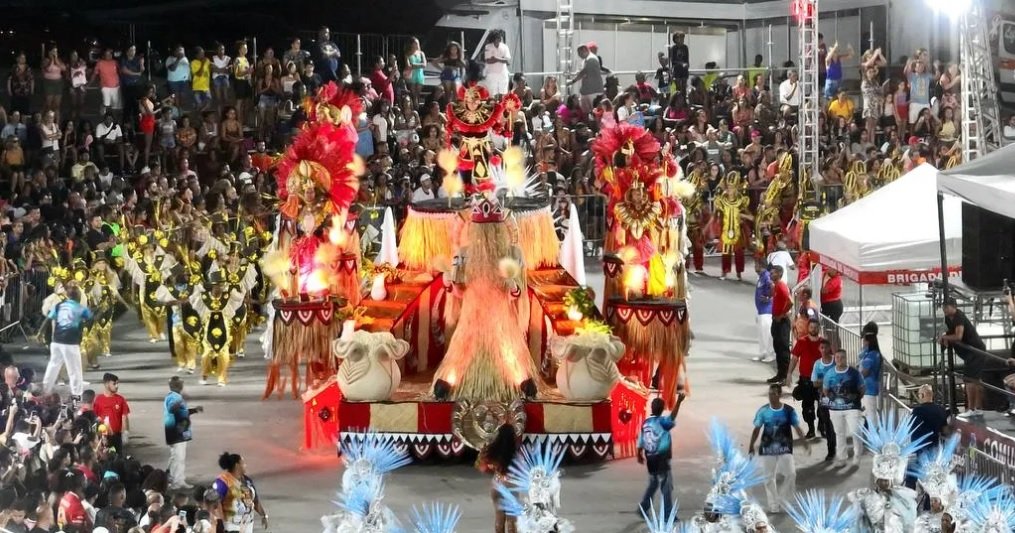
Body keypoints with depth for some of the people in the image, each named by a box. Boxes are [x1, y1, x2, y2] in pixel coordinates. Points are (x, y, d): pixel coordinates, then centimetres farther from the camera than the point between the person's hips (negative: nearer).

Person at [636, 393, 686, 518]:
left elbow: (640, 442, 10)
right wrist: (678, 402, -46)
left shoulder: (645, 423, 5)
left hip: (650, 459, 7)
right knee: (666, 487, -1)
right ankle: (668, 515, -2)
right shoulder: (662, 421, -15)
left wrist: (640, 456, 23)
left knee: (652, 484, 23)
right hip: (661, 459, -7)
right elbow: (672, 418, -38)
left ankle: (643, 508, 24)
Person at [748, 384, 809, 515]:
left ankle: (784, 501, 10)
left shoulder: (789, 410, -5)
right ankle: (774, 506, 14)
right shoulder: (763, 411, -4)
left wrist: (804, 442, -13)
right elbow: (757, 429, 2)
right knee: (769, 477, 4)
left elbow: (797, 428, -2)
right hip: (767, 448, 0)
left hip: (785, 448, 0)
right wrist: (751, 446, -2)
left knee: (791, 473, -9)